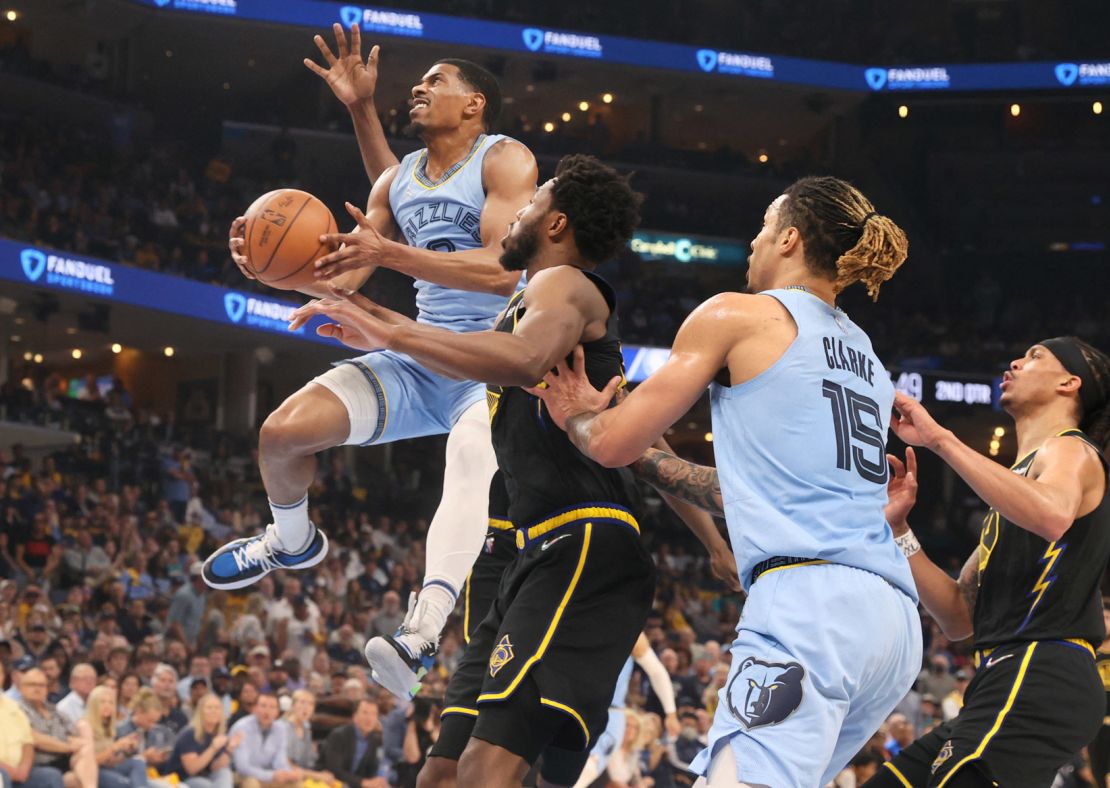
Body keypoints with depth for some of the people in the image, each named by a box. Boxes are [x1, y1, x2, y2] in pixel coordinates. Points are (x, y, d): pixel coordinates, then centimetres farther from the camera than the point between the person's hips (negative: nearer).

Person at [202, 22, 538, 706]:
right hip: (422, 356, 7)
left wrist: (392, 254, -29)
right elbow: (344, 278, 16)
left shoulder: (506, 160, -7)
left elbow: (503, 270, -21)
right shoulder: (400, 178, 15)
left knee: (473, 467, -37)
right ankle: (293, 543, 25)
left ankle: (422, 636, -56)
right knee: (284, 431, -8)